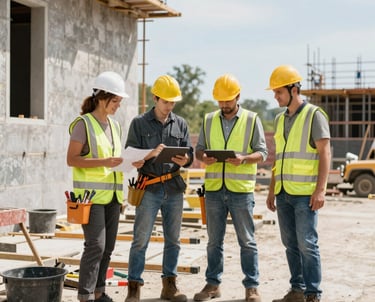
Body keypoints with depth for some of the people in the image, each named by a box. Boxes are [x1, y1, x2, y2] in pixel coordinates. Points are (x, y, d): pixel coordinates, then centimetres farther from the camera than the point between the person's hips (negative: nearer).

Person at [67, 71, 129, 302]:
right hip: (91, 194, -7)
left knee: (108, 247, 8)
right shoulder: (84, 124, -7)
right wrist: (104, 162, -21)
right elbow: (72, 159, -12)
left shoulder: (114, 125, 14)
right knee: (96, 246, -11)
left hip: (111, 194, 7)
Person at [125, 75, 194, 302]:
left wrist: (185, 160, -15)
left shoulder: (180, 124, 10)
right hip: (149, 189, -3)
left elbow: (190, 154, 9)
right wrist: (151, 154, -21)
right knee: (141, 240, -3)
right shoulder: (139, 124, 2)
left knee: (173, 239, 9)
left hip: (174, 189, 4)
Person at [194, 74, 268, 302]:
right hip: (214, 188, 3)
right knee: (214, 240, 10)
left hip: (241, 189, -3)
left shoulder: (252, 119, 1)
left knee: (247, 240, 3)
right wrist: (203, 157, -11)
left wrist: (244, 159, -19)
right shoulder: (209, 120, 10)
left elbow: (262, 152, 0)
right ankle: (213, 284, 20)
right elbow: (199, 148, 13)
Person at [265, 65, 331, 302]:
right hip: (284, 192, 7)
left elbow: (325, 153, -9)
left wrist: (321, 189, -17)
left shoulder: (314, 115, -5)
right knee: (291, 244, 10)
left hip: (305, 193, -7)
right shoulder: (280, 119, 15)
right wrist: (272, 189, 16)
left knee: (307, 243, -5)